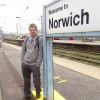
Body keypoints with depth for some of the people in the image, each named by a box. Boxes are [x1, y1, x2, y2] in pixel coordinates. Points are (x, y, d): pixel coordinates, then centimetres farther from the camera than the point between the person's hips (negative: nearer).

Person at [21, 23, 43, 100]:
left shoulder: (40, 39, -7)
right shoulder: (26, 39, 7)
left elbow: (40, 52, -10)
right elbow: (23, 50, 13)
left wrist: (38, 63, -13)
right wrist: (23, 60, 5)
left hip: (35, 64, -4)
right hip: (25, 64, 4)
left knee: (36, 80, 4)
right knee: (26, 80, 14)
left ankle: (38, 92, 31)